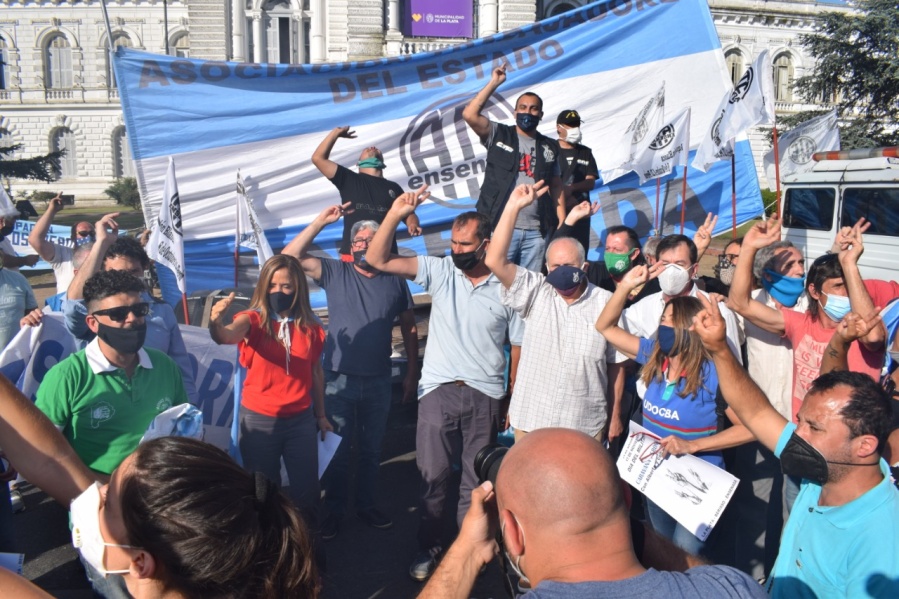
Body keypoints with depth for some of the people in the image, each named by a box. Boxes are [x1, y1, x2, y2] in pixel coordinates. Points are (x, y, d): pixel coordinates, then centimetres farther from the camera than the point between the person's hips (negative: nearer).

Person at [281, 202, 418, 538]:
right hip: (339, 380, -1)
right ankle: (333, 512, 24)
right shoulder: (335, 273, 0)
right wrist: (321, 221, -15)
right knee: (337, 449, 8)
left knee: (371, 449, 15)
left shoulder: (395, 281, 3)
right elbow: (291, 256, -10)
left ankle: (366, 505, 31)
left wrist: (412, 373, 5)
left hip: (378, 382, 2)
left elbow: (409, 329, 8)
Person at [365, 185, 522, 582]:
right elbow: (378, 260, -7)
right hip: (438, 390, 1)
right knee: (433, 476, 8)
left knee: (477, 481, 12)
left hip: (486, 397, 0)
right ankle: (429, 547, 26)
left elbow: (518, 349, 2)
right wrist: (395, 215, -19)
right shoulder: (439, 271, -1)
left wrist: (514, 402, 0)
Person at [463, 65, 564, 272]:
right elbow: (469, 115, -10)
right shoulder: (498, 135, 5)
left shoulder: (550, 147, 13)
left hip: (536, 231, 3)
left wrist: (562, 223, 7)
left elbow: (556, 186, 15)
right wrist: (494, 83, -7)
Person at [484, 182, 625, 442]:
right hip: (531, 421, 1)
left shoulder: (606, 303, -4)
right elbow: (494, 261, -16)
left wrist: (615, 415, 6)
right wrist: (513, 207, -19)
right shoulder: (535, 293, -3)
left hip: (585, 425, -1)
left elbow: (615, 363, 2)